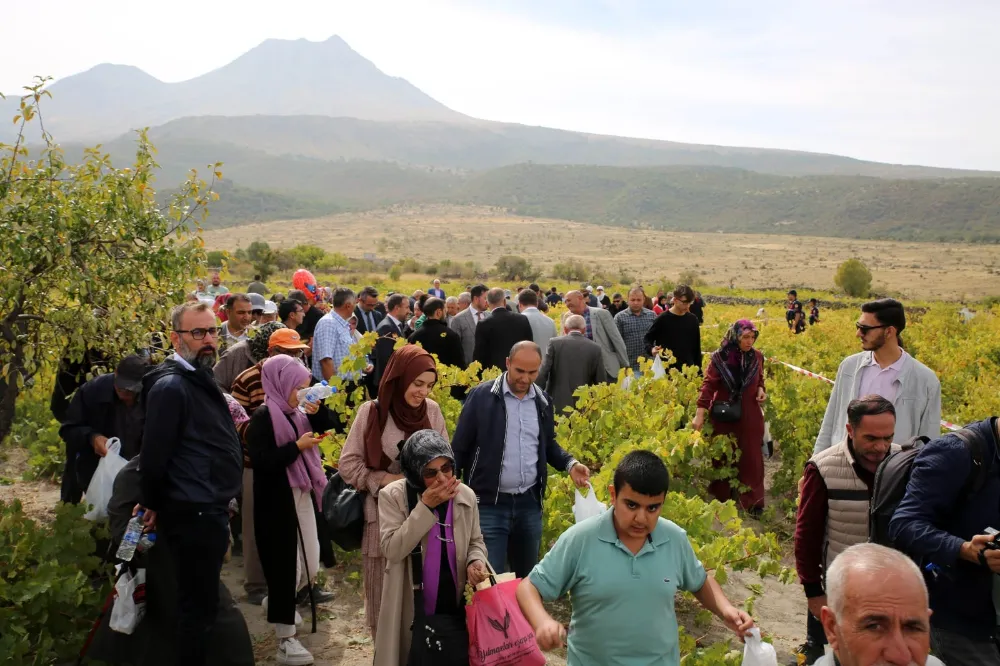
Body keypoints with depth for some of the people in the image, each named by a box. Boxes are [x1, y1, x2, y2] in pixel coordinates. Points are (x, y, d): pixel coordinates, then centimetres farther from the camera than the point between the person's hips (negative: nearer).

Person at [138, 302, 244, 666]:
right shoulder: (170, 386, -18)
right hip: (192, 514, -9)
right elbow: (154, 455, -18)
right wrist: (155, 506, -5)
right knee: (197, 606, 2)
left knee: (202, 602, 20)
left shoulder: (201, 379, 13)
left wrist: (222, 502, 16)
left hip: (210, 510, 9)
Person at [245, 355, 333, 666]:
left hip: (301, 496, 8)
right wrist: (297, 446, -21)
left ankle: (275, 603, 40)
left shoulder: (295, 413, 9)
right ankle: (285, 640, 8)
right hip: (276, 502, -8)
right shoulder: (263, 417, -13)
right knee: (284, 564, -2)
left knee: (309, 564, 13)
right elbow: (261, 460, -22)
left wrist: (316, 414, -2)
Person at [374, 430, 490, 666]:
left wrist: (476, 561, -12)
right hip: (412, 610, -3)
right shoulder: (393, 496, -12)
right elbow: (392, 549, -22)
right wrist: (425, 506, -24)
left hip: (456, 607, 3)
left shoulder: (466, 496, -3)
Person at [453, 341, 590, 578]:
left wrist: (570, 464, 1)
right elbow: (460, 447, -5)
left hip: (530, 502, 5)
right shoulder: (482, 396, -8)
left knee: (527, 575, 17)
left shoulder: (542, 401, 6)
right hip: (489, 503, -4)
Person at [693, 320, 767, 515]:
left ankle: (752, 500, 11)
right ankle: (721, 497, 27)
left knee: (750, 457, 3)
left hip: (749, 416, 2)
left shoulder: (757, 357, -1)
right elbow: (709, 385, -13)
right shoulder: (719, 357, -11)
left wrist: (761, 389, -6)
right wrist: (700, 413, -20)